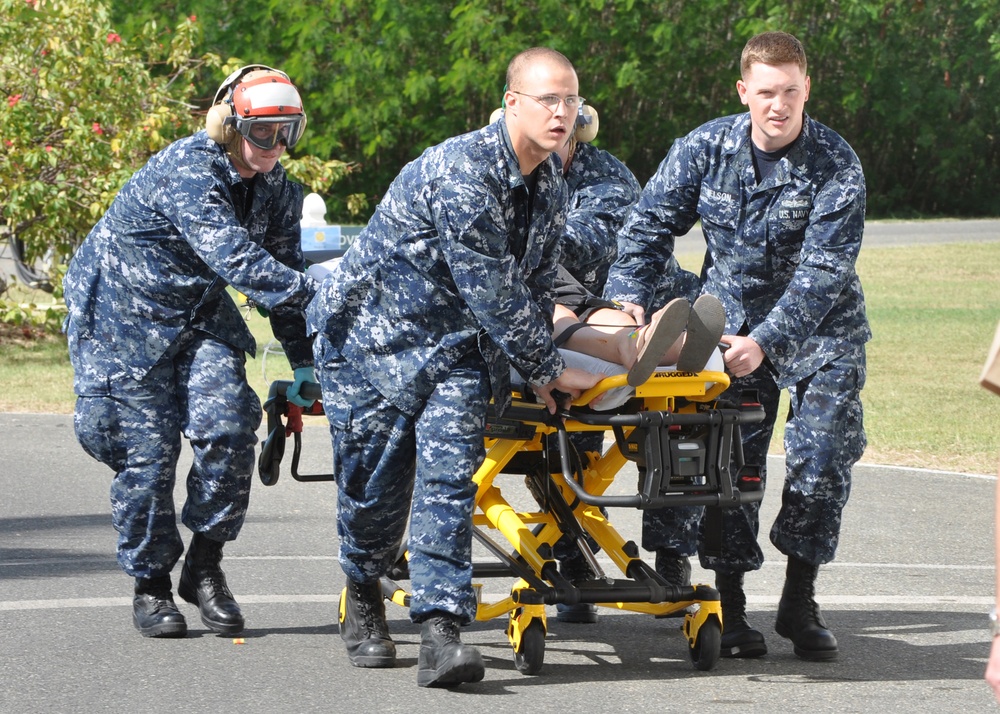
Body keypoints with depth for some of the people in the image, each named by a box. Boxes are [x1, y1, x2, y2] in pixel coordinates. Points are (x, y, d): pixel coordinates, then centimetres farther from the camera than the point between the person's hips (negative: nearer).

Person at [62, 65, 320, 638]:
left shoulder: (278, 191, -4)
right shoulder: (188, 172, -28)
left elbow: (282, 271, 1)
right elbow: (233, 257, -39)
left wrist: (303, 361, -7)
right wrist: (315, 295, -45)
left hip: (199, 315, 6)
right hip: (122, 313, -6)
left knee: (228, 426, -14)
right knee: (147, 448, -6)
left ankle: (205, 565, 1)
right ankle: (151, 584, 10)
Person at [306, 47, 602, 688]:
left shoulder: (552, 187, 2)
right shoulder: (462, 173, -25)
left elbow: (535, 284, 15)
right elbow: (493, 292, -23)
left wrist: (537, 372, 9)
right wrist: (548, 370, -14)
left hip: (458, 342, 5)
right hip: (374, 328, -5)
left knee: (449, 474, -14)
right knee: (375, 480, 1)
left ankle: (442, 633, -22)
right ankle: (364, 598, 30)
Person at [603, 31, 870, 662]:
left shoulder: (836, 165, -19)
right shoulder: (706, 148, -9)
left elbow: (824, 268, -25)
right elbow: (652, 223, -3)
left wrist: (765, 342, -35)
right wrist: (628, 296, -20)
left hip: (820, 327, -2)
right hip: (732, 321, 2)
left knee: (822, 456, -10)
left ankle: (800, 602, 4)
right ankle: (730, 604, 4)